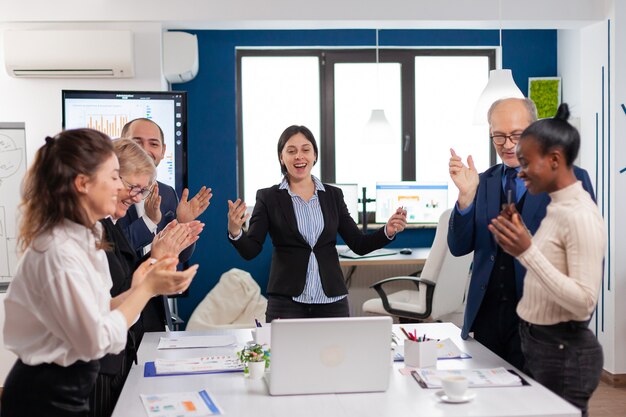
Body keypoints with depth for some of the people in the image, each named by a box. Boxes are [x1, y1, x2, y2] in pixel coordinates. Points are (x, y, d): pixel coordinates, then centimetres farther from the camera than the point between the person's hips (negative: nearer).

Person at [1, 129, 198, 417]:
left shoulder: (85, 238, 4)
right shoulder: (59, 252, -24)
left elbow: (93, 316, 4)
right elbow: (97, 341, -22)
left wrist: (135, 291, -7)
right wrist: (147, 289, -17)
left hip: (70, 386, 9)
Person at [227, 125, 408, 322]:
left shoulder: (333, 195, 8)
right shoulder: (268, 197, 0)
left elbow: (359, 245, 6)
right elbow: (250, 250, -7)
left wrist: (388, 231, -12)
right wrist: (235, 232, -28)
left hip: (332, 301, 2)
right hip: (287, 301, -2)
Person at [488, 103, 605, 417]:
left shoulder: (581, 215, -19)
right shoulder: (557, 208, 10)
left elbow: (583, 302, -25)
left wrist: (527, 252, -29)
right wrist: (519, 245, 3)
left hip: (565, 352, -9)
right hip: (538, 343, 9)